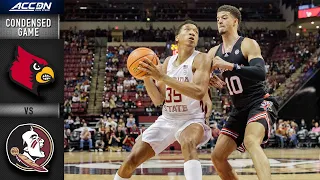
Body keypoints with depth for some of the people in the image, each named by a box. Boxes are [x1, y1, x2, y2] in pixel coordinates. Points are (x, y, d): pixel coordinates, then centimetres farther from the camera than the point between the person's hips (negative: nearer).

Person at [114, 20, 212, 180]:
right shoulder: (168, 61, 6)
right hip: (167, 120, 6)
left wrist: (162, 77, -31)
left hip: (192, 119, -6)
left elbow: (199, 92, -28)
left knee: (188, 143, -41)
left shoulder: (201, 59, -11)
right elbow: (158, 100, 6)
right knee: (131, 161, 1)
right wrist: (146, 76, -12)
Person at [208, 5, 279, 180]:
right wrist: (209, 80, -8)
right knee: (217, 157, 4)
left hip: (260, 104, -8)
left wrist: (230, 66, -34)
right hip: (239, 109, 8)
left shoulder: (248, 44, -11)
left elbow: (260, 73, -26)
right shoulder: (214, 52, 9)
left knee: (251, 141, -36)